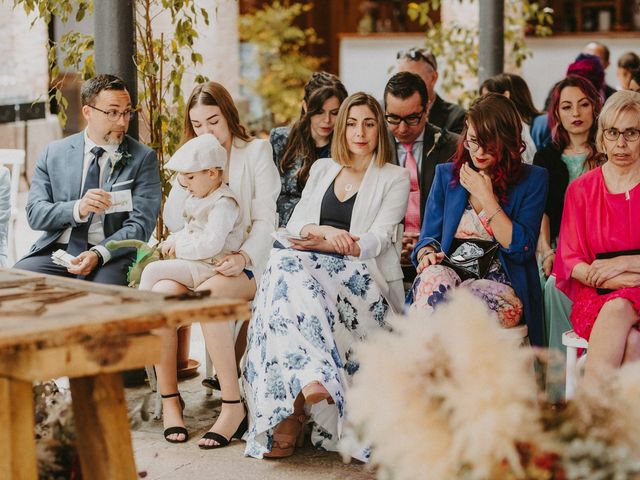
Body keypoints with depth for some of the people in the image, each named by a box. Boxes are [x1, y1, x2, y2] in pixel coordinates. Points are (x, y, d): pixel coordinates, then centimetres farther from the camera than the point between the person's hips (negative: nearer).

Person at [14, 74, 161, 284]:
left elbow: (140, 225, -3)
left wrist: (98, 254, -21)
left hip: (110, 256, -2)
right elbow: (34, 214, 4)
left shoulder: (143, 158, 5)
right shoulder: (54, 153, 12)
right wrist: (77, 208, -17)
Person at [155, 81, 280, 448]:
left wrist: (244, 257, -20)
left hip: (245, 263, -4)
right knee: (160, 292, -30)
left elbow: (265, 218, -3)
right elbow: (174, 222, 9)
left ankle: (234, 406, -31)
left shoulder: (256, 151, 6)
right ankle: (169, 398, -19)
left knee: (206, 294, -37)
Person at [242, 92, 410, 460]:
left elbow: (378, 240, -3)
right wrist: (326, 232, -11)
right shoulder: (322, 169, 23)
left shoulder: (395, 178, 9)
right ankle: (311, 379, -45)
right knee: (285, 266, -33)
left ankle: (293, 409, -39)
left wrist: (322, 242, -11)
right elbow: (295, 225, 12)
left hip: (363, 278, -4)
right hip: (316, 268, 4)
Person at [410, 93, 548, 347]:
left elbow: (521, 249, -3)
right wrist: (427, 254, -9)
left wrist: (486, 198, -3)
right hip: (451, 274, 3)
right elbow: (428, 238, 16)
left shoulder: (532, 179, 7)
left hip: (502, 286, -3)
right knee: (433, 277, -35)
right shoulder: (446, 174, 17)